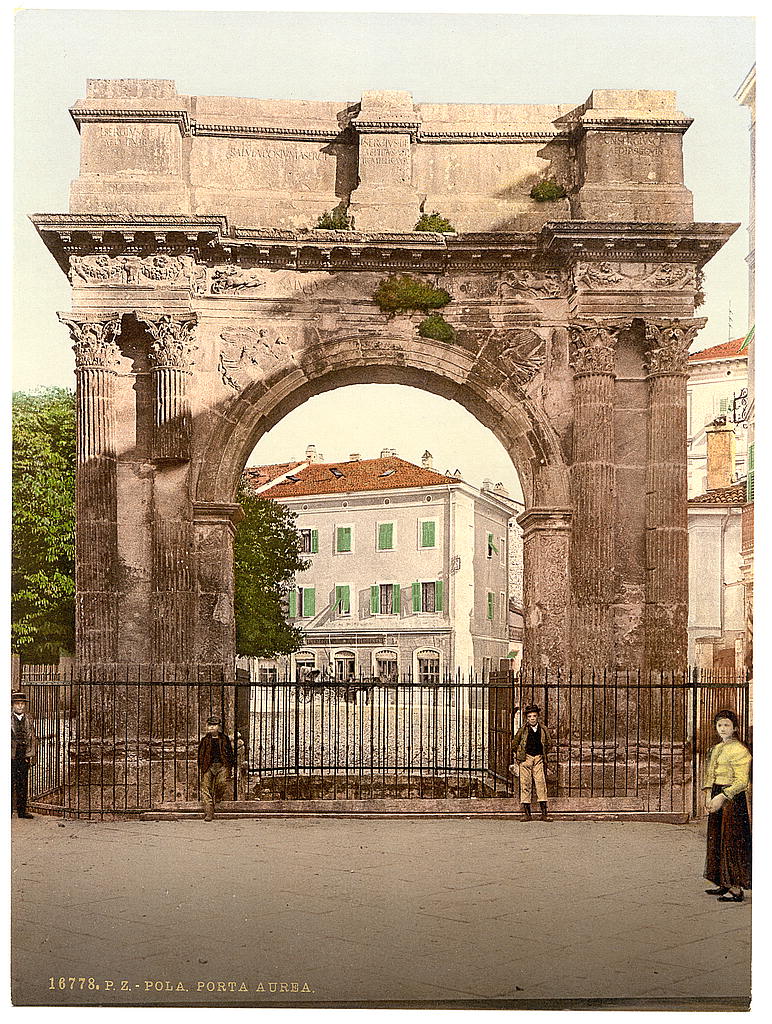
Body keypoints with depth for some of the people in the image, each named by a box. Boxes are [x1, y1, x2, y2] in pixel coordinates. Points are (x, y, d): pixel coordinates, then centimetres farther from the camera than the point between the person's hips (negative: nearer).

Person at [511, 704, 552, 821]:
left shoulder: (543, 729, 5)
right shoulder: (523, 730, 2)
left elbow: (549, 743, 20)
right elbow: (514, 744, 14)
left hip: (538, 759, 1)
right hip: (525, 758, -1)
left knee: (541, 782, -8)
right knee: (525, 784, -3)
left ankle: (544, 813, -7)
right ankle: (526, 813, 1)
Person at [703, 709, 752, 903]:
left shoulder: (739, 750, -13)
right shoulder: (717, 748, 14)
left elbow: (742, 781, -17)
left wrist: (722, 797, -21)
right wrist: (709, 794, 5)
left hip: (732, 799, -9)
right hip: (717, 798, 9)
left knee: (732, 841, -6)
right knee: (716, 840, 11)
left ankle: (736, 889, -2)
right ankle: (724, 884, 20)